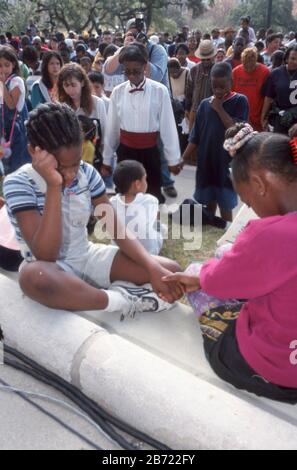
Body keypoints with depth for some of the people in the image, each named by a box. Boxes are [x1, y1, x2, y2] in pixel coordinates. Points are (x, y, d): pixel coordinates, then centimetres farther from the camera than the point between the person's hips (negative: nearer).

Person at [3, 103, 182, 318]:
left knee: (170, 270, -10)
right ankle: (125, 301, -24)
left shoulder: (86, 173, -5)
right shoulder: (18, 184, -18)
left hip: (88, 256, 4)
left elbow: (119, 230, -6)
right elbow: (45, 256, -28)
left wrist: (153, 268, -23)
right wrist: (54, 186, -33)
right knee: (34, 276, -43)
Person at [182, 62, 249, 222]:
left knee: (225, 206, 2)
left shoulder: (240, 101, -3)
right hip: (206, 162, 3)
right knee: (209, 203, 13)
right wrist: (183, 159, 2)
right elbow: (195, 136, 7)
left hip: (227, 162, -3)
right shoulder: (205, 104, 5)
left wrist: (219, 109, -12)